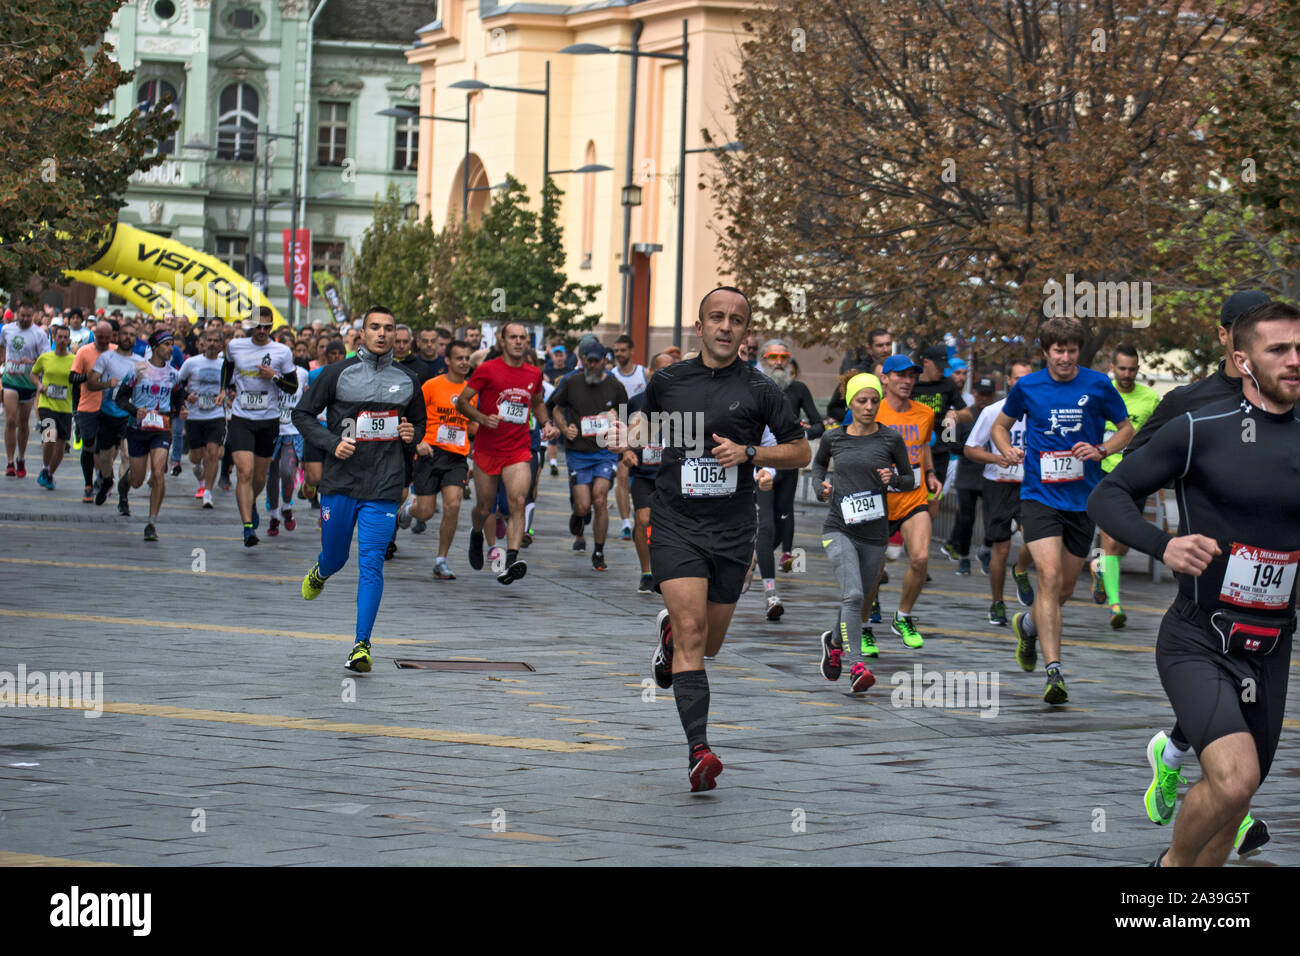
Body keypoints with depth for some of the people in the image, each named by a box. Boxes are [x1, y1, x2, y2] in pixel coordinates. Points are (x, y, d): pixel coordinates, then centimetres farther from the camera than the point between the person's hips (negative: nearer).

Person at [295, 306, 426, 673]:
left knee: (371, 565, -9)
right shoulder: (337, 374, 0)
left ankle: (362, 646, -8)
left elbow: (419, 423, 24)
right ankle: (319, 573, 51)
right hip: (340, 483, 0)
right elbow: (301, 414, 4)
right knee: (334, 559, 12)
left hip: (383, 489, 0)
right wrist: (332, 443, -11)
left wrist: (411, 436, 0)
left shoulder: (408, 381, 9)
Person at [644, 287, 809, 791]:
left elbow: (800, 451, 3)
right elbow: (647, 428, 26)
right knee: (691, 632, -18)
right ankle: (699, 752, -23)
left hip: (732, 530, 1)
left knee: (708, 644, 13)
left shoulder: (759, 389, 1)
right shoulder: (666, 381, 5)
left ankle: (670, 630, 50)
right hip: (675, 524, -1)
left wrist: (749, 453, -10)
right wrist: (638, 444, 6)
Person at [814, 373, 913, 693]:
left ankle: (834, 642, 44)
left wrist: (893, 479, -12)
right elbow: (818, 463, 24)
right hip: (839, 530, -2)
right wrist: (820, 487, 4)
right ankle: (857, 668, -25)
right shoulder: (833, 439, 3)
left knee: (856, 600, 13)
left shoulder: (891, 439, 0)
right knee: (853, 595, -21)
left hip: (874, 534, 2)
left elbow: (910, 480, 10)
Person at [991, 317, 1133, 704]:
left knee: (1065, 589, 11)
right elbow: (999, 426, 16)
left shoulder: (1097, 385, 0)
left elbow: (1127, 428, 11)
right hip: (1039, 494, -2)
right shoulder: (1027, 387, 0)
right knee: (1050, 576, -19)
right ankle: (1054, 673, -21)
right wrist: (1008, 450, -5)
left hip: (1083, 498, 2)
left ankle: (1027, 624, 45)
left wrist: (1100, 451, -8)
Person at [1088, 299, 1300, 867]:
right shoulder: (1201, 430, -8)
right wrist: (1163, 545, -23)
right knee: (1234, 778, -26)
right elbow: (1107, 495, -5)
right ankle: (1174, 864, 1)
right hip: (1199, 643, -5)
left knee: (1232, 805, 12)